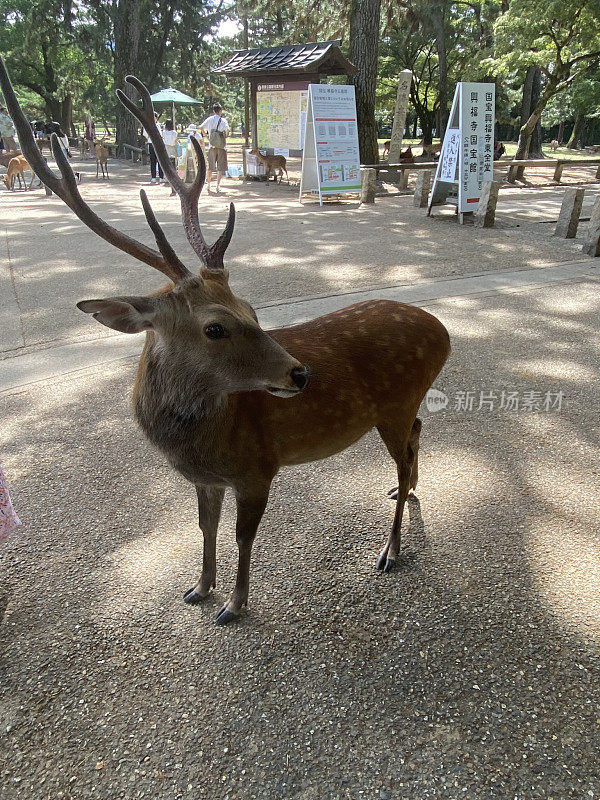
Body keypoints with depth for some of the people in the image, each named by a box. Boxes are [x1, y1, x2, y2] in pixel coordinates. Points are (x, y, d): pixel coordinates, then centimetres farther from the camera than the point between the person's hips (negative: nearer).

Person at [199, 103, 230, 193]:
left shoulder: (209, 119, 4)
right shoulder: (223, 120, -6)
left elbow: (201, 127, 0)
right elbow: (227, 130, -19)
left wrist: (205, 135, 9)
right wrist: (225, 137, -2)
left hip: (212, 146, 3)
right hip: (221, 146, -3)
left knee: (210, 167, 11)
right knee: (220, 168, 1)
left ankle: (208, 185, 14)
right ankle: (218, 186, -3)